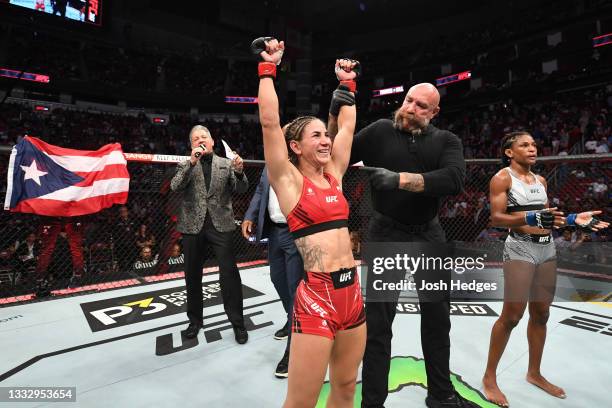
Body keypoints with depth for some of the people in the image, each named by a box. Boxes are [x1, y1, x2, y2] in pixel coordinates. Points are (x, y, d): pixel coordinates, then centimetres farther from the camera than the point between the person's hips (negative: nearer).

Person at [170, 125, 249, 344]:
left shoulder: (226, 163, 8)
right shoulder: (185, 165, 8)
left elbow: (240, 190, 0)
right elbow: (175, 187, -8)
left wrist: (239, 171, -20)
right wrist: (192, 162, -18)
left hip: (220, 224, -1)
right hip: (193, 225, 2)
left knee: (230, 274, -5)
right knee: (192, 275, 12)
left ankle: (238, 323, 8)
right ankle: (195, 319, 30)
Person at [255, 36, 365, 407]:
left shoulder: (334, 175, 10)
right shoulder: (289, 180, -5)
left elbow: (347, 126, 18)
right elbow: (269, 122, -12)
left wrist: (347, 82, 24)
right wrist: (268, 68, -5)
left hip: (352, 292, 7)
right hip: (317, 297, -6)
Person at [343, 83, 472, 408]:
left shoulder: (446, 141, 0)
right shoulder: (379, 131, -2)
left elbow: (454, 181, -19)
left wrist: (398, 179, -29)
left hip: (430, 235, 4)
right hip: (386, 235, -3)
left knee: (437, 317, 17)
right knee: (377, 323, 2)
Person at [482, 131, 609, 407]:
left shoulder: (540, 180, 16)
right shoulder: (502, 178, -6)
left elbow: (547, 217, 20)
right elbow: (496, 218, -15)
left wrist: (574, 219, 6)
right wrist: (531, 218, -27)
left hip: (547, 249, 7)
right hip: (520, 249, -7)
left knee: (540, 314, 12)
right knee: (511, 315, -7)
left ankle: (534, 373, 29)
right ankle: (489, 377, 6)